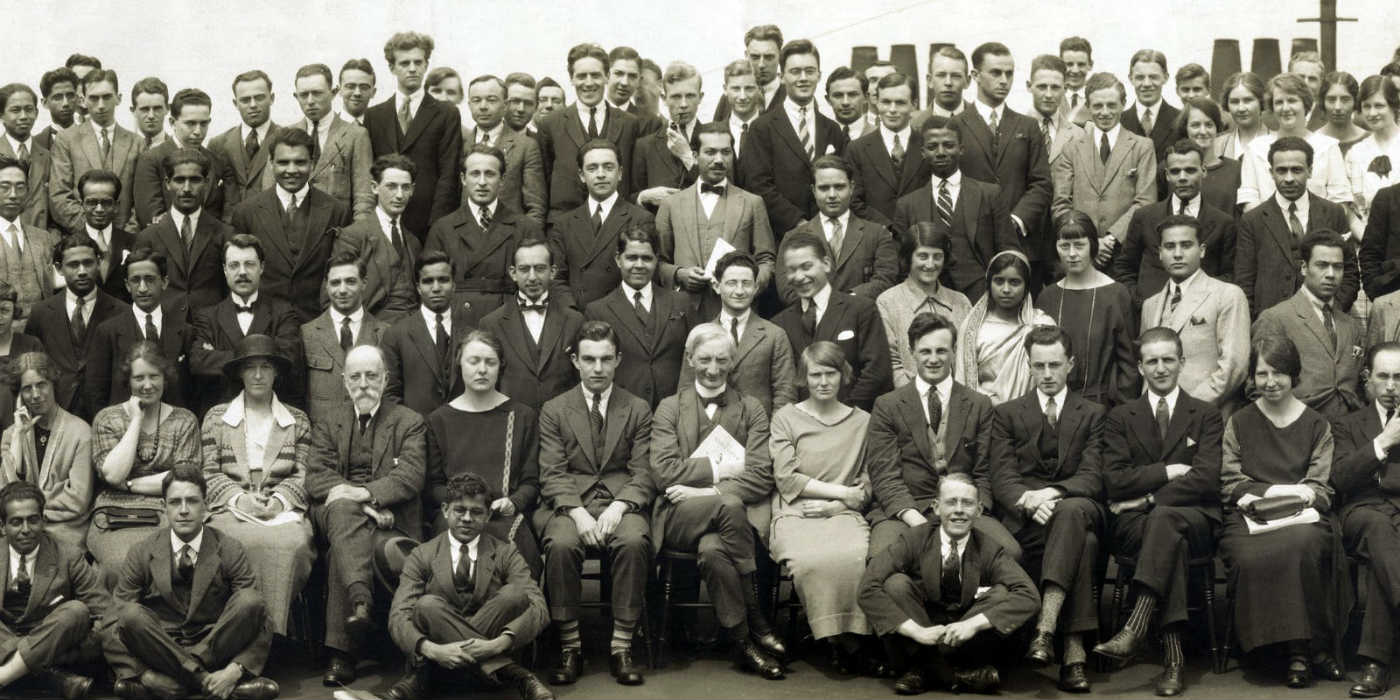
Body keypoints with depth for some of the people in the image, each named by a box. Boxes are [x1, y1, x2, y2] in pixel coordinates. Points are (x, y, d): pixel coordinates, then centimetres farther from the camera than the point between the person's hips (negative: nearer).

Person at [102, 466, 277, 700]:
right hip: (160, 647, 0)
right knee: (132, 615, -29)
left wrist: (235, 669, -26)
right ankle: (204, 679, -25)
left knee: (250, 602, -26)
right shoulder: (142, 552, 0)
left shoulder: (230, 551, -2)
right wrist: (129, 675, -22)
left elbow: (253, 611, -8)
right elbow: (118, 618, -4)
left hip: (215, 644, 0)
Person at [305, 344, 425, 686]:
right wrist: (353, 498, -17)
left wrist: (367, 493, -23)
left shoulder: (409, 423, 13)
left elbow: (411, 475, -4)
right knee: (342, 506, -38)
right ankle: (361, 603, -55)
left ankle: (341, 650, -38)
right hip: (336, 514, 1)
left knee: (340, 552, -34)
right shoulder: (327, 424, 19)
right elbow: (316, 476, 3)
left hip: (389, 515, -1)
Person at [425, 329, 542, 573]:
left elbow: (531, 482, 11)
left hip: (507, 516, 0)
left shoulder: (523, 416, 15)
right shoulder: (439, 420, 16)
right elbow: (432, 486, 12)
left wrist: (512, 503, -9)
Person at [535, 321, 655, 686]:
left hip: (621, 503, 0)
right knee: (561, 544, -33)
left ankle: (621, 647, -25)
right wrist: (577, 513, -16)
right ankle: (569, 647, -20)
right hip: (569, 504, 0)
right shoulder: (554, 410, 11)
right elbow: (552, 475, 2)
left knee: (634, 541, -33)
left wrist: (618, 507, -15)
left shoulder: (638, 410, 12)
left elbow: (643, 474, 4)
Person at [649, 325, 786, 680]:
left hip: (731, 512, 0)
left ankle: (743, 643, -22)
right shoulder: (670, 408, 15)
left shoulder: (751, 410, 15)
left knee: (712, 549, -36)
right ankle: (757, 626, -29)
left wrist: (704, 490, -11)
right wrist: (719, 469, -7)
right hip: (680, 517, 0)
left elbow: (760, 477, 0)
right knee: (729, 506, -35)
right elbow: (664, 472, 0)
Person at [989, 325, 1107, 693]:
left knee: (1072, 511, -40)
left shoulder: (1093, 414, 18)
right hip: (1024, 518, -1)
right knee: (1082, 543, -36)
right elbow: (1002, 479, 4)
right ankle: (1074, 653, -43)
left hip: (1078, 508, 1)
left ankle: (1046, 628, -50)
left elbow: (1092, 478, 3)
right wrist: (1030, 502, -19)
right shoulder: (1006, 414, 17)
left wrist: (1053, 493, -19)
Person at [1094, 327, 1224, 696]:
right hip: (1133, 525, 1)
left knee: (1164, 518, -38)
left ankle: (1135, 628, -47)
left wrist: (1149, 497, -10)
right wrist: (1169, 472, -7)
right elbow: (1114, 481, 1)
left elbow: (1207, 479, -4)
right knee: (1171, 542, -36)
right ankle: (1173, 655, -42)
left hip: (1194, 520, -1)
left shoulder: (1206, 416, 13)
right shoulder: (1120, 417, 16)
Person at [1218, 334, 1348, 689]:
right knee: (1255, 557, -35)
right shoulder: (1239, 423, 15)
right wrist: (1283, 490, -8)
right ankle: (1306, 649, -24)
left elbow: (1319, 489, 7)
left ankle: (1301, 652, -26)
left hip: (1302, 517, 0)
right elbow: (1230, 484, 9)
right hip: (1249, 520, 0)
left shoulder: (1317, 425, 14)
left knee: (1303, 544, -37)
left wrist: (1262, 494, -11)